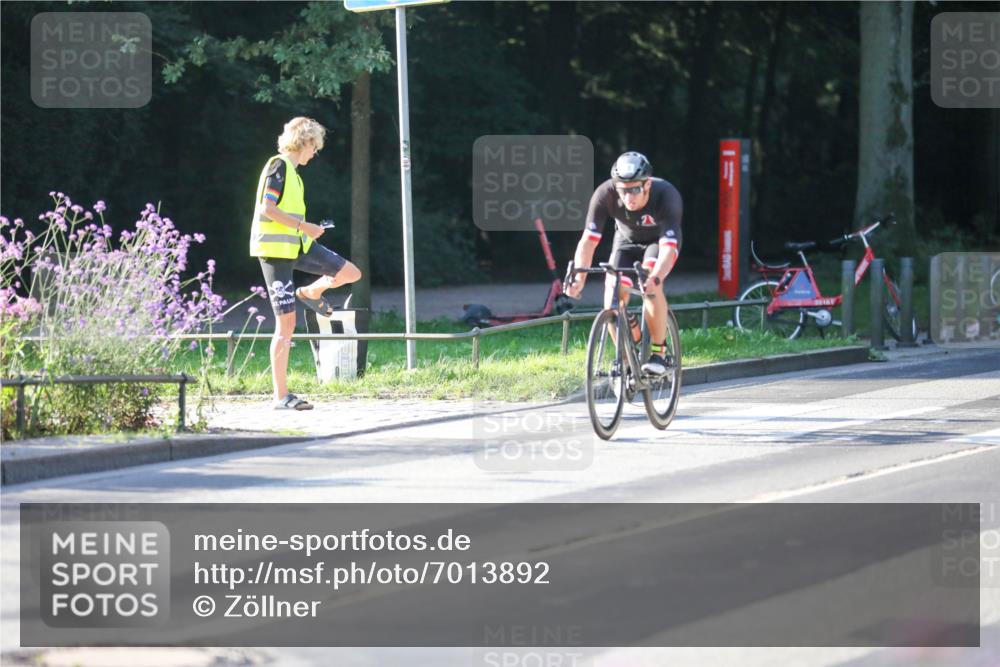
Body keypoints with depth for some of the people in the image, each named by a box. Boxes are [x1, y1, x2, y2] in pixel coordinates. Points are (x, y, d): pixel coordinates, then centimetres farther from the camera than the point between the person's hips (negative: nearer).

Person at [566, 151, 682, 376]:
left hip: (660, 240, -3)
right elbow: (588, 240, -33)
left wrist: (655, 279, -64)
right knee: (613, 292, -20)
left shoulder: (666, 196, -37)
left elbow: (668, 248, -46)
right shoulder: (605, 194, -31)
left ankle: (658, 352, -19)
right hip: (627, 241, 3)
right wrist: (579, 278, -48)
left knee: (650, 284, -32)